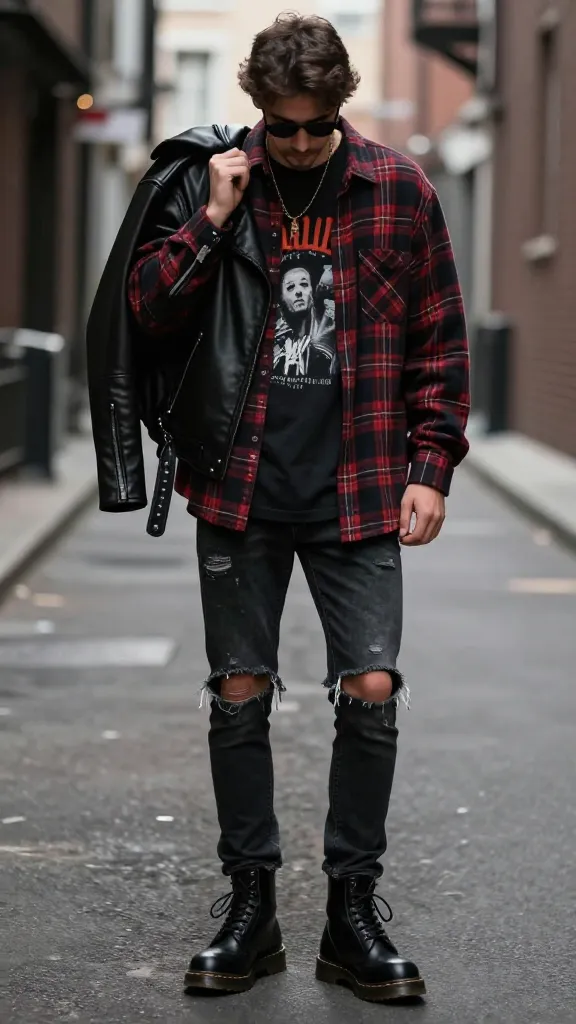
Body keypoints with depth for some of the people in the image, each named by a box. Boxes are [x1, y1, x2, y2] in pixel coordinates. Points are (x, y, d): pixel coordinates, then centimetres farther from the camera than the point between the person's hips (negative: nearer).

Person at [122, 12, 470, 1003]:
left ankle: (352, 906, 10)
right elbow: (149, 313, -2)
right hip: (240, 485, 1)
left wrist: (430, 465, -1)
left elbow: (440, 342, 6)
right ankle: (250, 902, 18)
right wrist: (209, 219, -12)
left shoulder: (399, 190, 2)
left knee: (372, 690, -5)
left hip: (358, 491, 0)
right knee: (239, 694, 5)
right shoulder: (211, 181, 3)